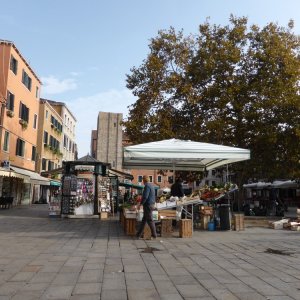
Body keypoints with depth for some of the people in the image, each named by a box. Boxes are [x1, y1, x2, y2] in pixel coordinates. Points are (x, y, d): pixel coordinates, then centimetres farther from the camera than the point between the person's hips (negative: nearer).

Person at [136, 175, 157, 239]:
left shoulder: (147, 186, -15)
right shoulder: (151, 185, 15)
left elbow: (145, 197, -22)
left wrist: (140, 204, -15)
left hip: (148, 205, -10)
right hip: (151, 205, 10)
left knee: (150, 220, -2)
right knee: (144, 220, 12)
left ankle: (154, 235, 5)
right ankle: (139, 234, 18)